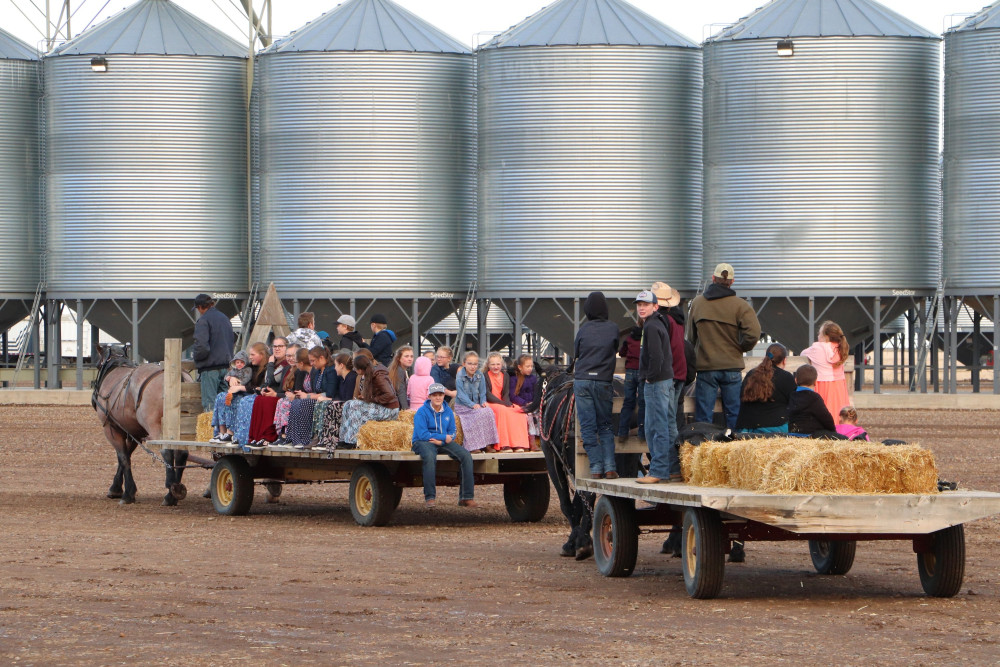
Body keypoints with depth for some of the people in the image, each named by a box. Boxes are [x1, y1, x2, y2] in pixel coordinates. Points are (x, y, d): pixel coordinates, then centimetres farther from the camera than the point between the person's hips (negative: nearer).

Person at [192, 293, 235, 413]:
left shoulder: (203, 320, -11)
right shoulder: (225, 318, 14)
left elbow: (202, 346, -20)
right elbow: (233, 341, 23)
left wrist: (196, 357, -2)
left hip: (210, 368, -7)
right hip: (226, 366, 7)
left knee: (209, 403, -6)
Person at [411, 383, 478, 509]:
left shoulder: (448, 412, 10)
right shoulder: (422, 412, -6)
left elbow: (452, 433, 10)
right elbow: (422, 434, -13)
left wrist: (441, 441, -11)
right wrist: (444, 437, -12)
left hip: (443, 443, 5)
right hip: (423, 442, -5)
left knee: (466, 456, -18)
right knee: (430, 457, -40)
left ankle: (466, 497, -16)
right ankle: (429, 497, -38)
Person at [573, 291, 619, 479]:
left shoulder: (584, 329, 2)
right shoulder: (613, 328, 3)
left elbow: (575, 353, 12)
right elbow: (616, 350, 13)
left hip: (581, 381, -1)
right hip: (603, 381, 1)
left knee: (588, 427, 1)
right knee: (605, 426, 9)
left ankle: (596, 467, -5)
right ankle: (609, 467, -3)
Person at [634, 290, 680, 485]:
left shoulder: (651, 327, -13)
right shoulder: (660, 323, 18)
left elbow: (656, 357, -22)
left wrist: (650, 378, -13)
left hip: (656, 382, -10)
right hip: (667, 379, 10)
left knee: (656, 428, -9)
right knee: (669, 426, 11)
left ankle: (658, 472, -9)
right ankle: (674, 470, 14)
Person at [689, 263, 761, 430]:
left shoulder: (697, 302, 3)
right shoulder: (739, 305, -7)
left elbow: (692, 336, 11)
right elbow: (753, 333, -17)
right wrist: (741, 348, 1)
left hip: (705, 366, 2)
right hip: (731, 367, -2)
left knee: (703, 416, 4)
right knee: (734, 414, 6)